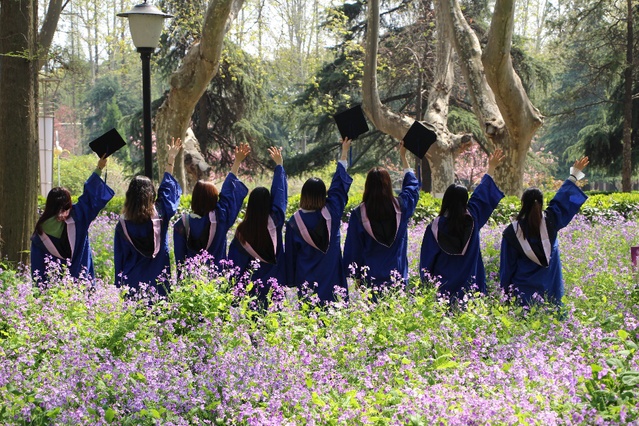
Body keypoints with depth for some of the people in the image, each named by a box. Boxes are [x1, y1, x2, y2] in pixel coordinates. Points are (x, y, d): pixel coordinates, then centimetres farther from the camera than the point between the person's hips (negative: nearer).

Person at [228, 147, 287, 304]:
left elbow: (235, 262, -4)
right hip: (275, 283, 0)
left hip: (251, 284, 0)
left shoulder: (242, 230, -9)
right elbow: (280, 193, 4)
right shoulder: (275, 221, -9)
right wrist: (279, 164, 16)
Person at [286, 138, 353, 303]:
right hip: (331, 276, 1)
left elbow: (291, 252, -3)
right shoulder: (331, 212, -7)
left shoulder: (295, 221, -10)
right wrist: (344, 153, 20)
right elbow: (338, 185, 8)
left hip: (306, 279, -1)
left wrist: (291, 281, 7)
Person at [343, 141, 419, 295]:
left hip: (370, 278, -2)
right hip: (398, 276, 2)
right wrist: (403, 157, 28)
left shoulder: (359, 214, -9)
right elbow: (412, 184, 19)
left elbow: (353, 248, -3)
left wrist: (356, 276, 8)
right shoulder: (400, 206, -3)